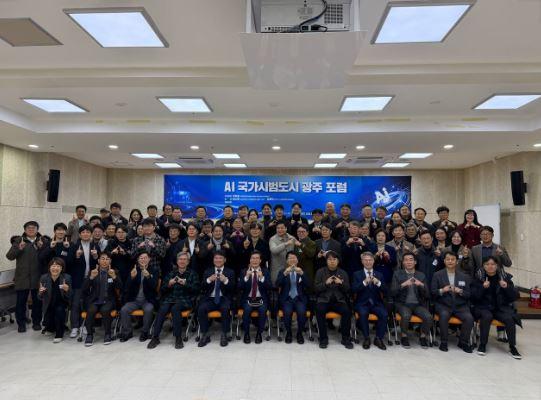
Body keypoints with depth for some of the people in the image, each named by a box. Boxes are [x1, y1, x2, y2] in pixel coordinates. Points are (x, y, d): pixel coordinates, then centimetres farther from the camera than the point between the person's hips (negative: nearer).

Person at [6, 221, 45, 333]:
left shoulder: (43, 241, 5)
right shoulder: (19, 241, 6)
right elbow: (9, 256, -1)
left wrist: (42, 247, -19)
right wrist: (19, 249, -17)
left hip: (37, 277, 0)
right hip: (22, 277, 0)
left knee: (37, 301, 8)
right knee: (21, 301, 3)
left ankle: (36, 322, 21)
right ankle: (21, 323, 16)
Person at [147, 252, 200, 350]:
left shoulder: (192, 273, 12)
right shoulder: (171, 273, 19)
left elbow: (196, 289, 0)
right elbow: (162, 290, 14)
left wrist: (185, 284, -15)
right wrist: (168, 284, -6)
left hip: (185, 300, -3)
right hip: (170, 299, 3)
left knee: (175, 308, -33)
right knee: (162, 309, -28)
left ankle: (178, 338, -26)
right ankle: (155, 337, -22)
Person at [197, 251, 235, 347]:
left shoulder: (230, 272, 10)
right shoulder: (207, 271, 15)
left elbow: (233, 289, 0)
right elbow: (202, 288, 5)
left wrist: (226, 281, -19)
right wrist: (209, 280, -15)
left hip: (224, 299, -2)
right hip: (210, 299, 2)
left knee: (225, 309, -34)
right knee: (201, 309, -28)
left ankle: (224, 335, -18)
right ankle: (205, 335, -13)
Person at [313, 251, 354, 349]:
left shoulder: (343, 273, 13)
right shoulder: (320, 272, 9)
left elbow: (347, 289, 8)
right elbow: (316, 288, 1)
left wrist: (341, 283, -12)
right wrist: (326, 283, -16)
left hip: (339, 300, 1)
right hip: (324, 299, -1)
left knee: (347, 311, -28)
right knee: (319, 310, -32)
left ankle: (346, 338, -10)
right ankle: (323, 338, -17)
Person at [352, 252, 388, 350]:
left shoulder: (379, 275, 13)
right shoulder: (357, 274, 7)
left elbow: (385, 292, 3)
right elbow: (353, 290, -8)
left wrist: (378, 283, -17)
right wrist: (364, 282, -23)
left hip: (376, 303, 2)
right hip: (362, 303, -2)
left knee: (384, 314, -27)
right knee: (363, 313, -32)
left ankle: (378, 338, -7)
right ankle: (366, 338, -11)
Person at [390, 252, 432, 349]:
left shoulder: (421, 275, 10)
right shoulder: (397, 274, 4)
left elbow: (427, 295, 5)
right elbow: (392, 293, -5)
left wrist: (421, 285, -15)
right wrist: (403, 284, -22)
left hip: (418, 304, 2)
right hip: (403, 304, -2)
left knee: (428, 317, -25)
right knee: (406, 316, -33)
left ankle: (423, 337, 3)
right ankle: (404, 336, -5)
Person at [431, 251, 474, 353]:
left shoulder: (464, 276, 11)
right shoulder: (437, 275, 5)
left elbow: (468, 295, 8)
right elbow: (432, 293, 1)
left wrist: (460, 291, -14)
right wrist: (442, 290, -19)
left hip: (460, 306, 2)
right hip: (443, 305, -2)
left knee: (469, 318, -25)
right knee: (444, 315, -33)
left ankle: (463, 342, -1)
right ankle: (443, 342, -13)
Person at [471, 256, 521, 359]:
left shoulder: (505, 277, 5)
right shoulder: (478, 278, 0)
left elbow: (515, 296, 3)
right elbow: (473, 296, -6)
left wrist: (507, 287, -15)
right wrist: (483, 287, -20)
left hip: (501, 308, 2)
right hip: (484, 307, -2)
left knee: (509, 319, -27)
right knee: (487, 316, -32)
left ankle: (512, 347, -9)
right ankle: (482, 345, -17)